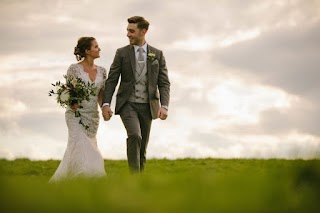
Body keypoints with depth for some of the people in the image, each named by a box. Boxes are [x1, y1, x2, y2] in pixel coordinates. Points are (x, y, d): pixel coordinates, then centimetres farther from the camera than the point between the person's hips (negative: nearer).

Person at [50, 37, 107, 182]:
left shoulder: (101, 71, 9)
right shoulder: (74, 68, -6)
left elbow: (101, 95, 13)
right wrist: (71, 103, -24)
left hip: (93, 116, 5)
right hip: (76, 115, -5)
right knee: (81, 149, -17)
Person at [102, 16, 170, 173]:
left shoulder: (157, 55, 6)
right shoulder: (122, 53, 3)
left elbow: (164, 83, 2)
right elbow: (111, 80, 1)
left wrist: (164, 106, -13)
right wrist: (106, 104, -12)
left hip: (147, 106, 2)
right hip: (127, 104, -2)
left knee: (142, 148, 6)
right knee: (135, 136, -26)